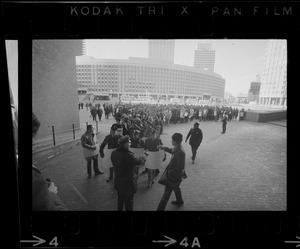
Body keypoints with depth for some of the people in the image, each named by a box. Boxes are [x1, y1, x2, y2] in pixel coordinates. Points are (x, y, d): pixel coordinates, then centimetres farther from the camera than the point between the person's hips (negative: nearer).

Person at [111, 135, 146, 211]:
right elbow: (138, 162, -19)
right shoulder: (127, 155, -31)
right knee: (128, 201, 14)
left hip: (118, 181, 7)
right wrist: (142, 158, 5)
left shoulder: (114, 153, -7)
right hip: (127, 182, -7)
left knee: (120, 198, 27)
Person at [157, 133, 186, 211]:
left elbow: (179, 168, -30)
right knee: (175, 187, 31)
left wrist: (169, 172, -19)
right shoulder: (176, 148, -7)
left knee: (167, 191, 1)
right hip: (174, 174, 10)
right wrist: (164, 148, 7)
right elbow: (172, 150, 19)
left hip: (175, 175, -10)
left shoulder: (180, 152, -34)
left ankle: (160, 208, 13)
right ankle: (179, 200, 56)